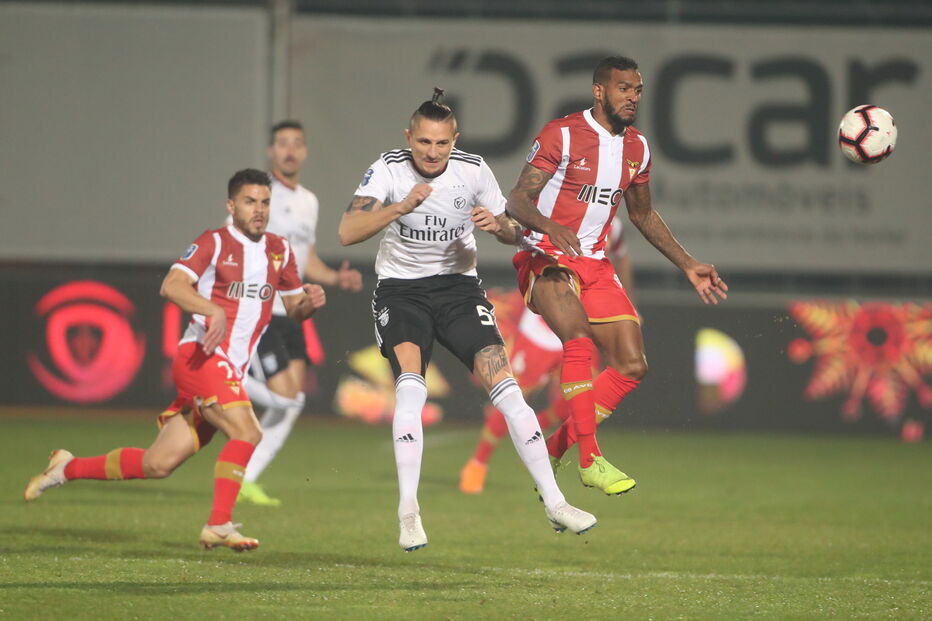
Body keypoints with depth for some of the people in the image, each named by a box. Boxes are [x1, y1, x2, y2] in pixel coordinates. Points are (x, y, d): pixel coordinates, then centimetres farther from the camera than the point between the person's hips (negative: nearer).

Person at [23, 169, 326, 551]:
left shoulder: (279, 251, 15)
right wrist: (214, 310, -34)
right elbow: (172, 286, -18)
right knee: (247, 433, -26)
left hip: (230, 371, 7)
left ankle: (69, 468, 22)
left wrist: (308, 302, -1)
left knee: (159, 464, 6)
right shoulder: (214, 243, -5)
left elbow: (294, 310, 23)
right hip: (201, 357, -7)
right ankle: (219, 525, -20)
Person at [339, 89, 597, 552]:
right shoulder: (388, 170, -12)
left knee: (504, 386, -12)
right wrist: (402, 207, -38)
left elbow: (512, 234, 7)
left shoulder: (473, 170, -5)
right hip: (400, 291, -2)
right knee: (410, 383, -27)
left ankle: (553, 502, -3)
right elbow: (347, 233, -24)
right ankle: (408, 511, -25)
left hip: (458, 287, 2)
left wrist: (498, 225, -18)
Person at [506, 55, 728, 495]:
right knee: (580, 340, -32)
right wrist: (550, 227, -36)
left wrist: (689, 266, 21)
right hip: (548, 259, -7)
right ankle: (590, 460, -30)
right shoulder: (561, 135, -10)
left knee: (632, 367, -4)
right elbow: (517, 200, -15)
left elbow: (643, 215, 24)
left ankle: (555, 448, 7)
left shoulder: (636, 148, 10)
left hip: (596, 265, 7)